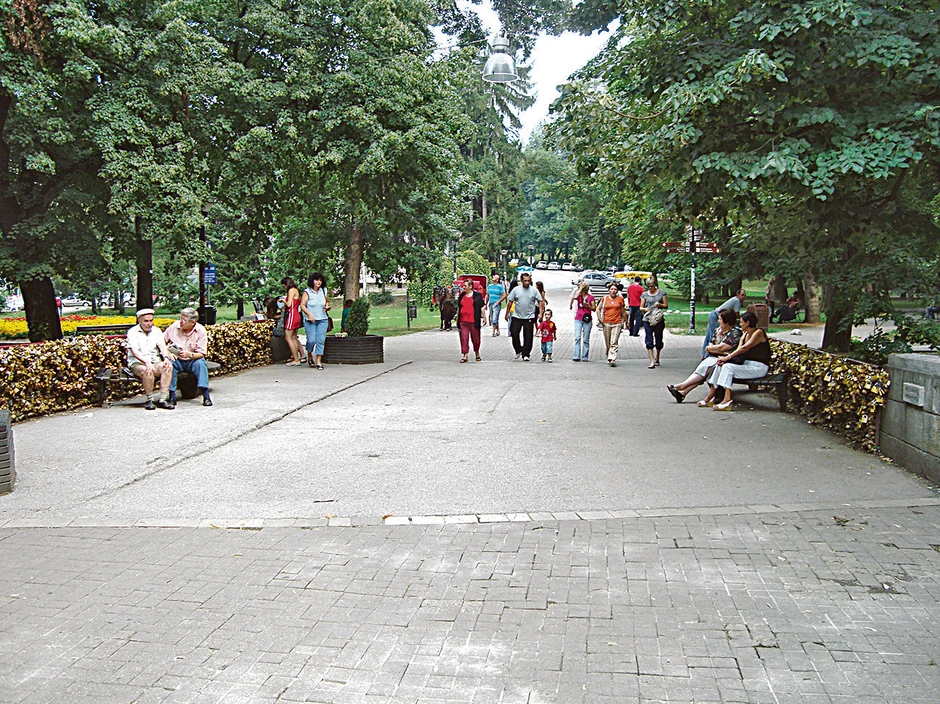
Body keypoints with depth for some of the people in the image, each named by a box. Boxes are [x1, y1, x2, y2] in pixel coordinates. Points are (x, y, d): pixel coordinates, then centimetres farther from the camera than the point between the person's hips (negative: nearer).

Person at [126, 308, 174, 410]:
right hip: (137, 363, -4)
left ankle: (162, 399, -28)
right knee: (147, 370, -38)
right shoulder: (132, 332, -1)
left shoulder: (156, 331, 14)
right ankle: (149, 400, -22)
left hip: (155, 362, 4)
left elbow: (162, 346, 0)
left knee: (168, 366, -29)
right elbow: (135, 352, -14)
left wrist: (166, 357, -22)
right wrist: (146, 362, -31)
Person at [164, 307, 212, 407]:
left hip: (192, 360, -1)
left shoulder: (201, 331, -10)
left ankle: (206, 396, -34)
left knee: (200, 363, -31)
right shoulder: (174, 327, -5)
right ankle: (172, 396, -29)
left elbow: (201, 354, -11)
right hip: (177, 360, 1)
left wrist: (190, 354, -31)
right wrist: (167, 353, -13)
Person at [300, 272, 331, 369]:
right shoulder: (307, 292, -2)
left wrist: (327, 306, 2)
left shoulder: (324, 291, 8)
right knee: (311, 340, -9)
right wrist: (309, 314, -17)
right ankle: (310, 356, 21)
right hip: (310, 320, -3)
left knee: (321, 340, -5)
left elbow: (327, 301, 24)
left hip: (323, 320, 3)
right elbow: (302, 305, -5)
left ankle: (318, 362, -1)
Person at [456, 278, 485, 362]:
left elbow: (482, 307, 2)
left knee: (475, 338, 8)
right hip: (463, 321, 3)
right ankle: (465, 355, 1)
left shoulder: (477, 295, -1)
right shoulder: (461, 295, 12)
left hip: (474, 321, -3)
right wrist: (457, 319, 17)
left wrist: (483, 317, -1)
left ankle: (477, 353, 28)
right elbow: (458, 308, 18)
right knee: (464, 338, -1)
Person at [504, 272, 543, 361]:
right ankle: (518, 350, 19)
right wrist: (507, 313, 7)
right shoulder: (516, 290, 2)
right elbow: (510, 302, 7)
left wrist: (540, 313, -8)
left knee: (528, 337, 0)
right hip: (516, 317, 1)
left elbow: (540, 302, 3)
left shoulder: (534, 290, 0)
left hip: (529, 317, -1)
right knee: (514, 333, -2)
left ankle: (525, 354, 8)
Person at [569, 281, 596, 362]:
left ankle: (584, 357, 10)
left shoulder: (591, 297, 3)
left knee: (586, 339, 4)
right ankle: (576, 357, -13)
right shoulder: (579, 295, 6)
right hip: (578, 319, 0)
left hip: (587, 319, 0)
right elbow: (574, 297, -19)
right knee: (577, 337, -12)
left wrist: (588, 305, -14)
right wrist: (580, 288, -10)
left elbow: (594, 309, 4)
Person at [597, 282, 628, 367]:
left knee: (614, 343, -12)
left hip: (617, 323, -2)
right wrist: (600, 319, 5)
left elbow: (623, 311, 13)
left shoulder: (620, 299, 6)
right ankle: (609, 358, 21)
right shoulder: (604, 298, 8)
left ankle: (612, 360, -18)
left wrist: (626, 322, 16)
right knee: (607, 343, 7)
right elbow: (598, 309, 14)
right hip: (606, 323, 2)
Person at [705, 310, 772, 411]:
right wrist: (725, 358, -15)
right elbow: (738, 350, 4)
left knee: (728, 367, -26)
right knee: (720, 365, -9)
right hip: (747, 363, 8)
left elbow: (744, 348, -22)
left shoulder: (759, 333, -11)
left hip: (759, 367, -8)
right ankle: (711, 396, -14)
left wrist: (727, 357, -23)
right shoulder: (745, 335, 15)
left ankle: (727, 400, -33)